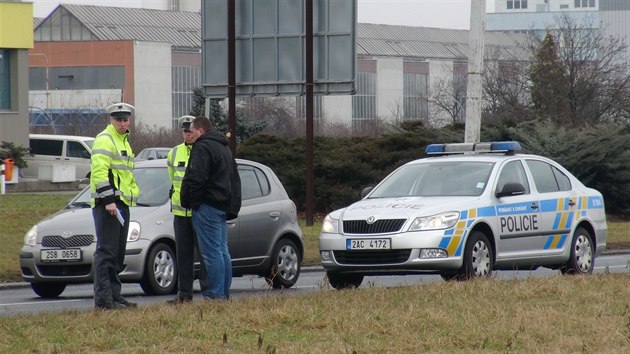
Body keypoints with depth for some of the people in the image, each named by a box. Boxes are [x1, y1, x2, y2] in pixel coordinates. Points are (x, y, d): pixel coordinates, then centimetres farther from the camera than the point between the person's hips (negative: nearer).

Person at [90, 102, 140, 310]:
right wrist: (108, 200, -24)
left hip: (121, 203, 10)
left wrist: (132, 195, 24)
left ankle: (114, 296, 16)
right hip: (107, 203, -10)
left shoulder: (123, 142, 22)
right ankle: (103, 299, -12)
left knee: (118, 252, 11)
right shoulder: (104, 140, -9)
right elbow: (99, 172, -19)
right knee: (106, 251, -11)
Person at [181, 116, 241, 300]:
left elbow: (196, 178, -21)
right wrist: (232, 207, 24)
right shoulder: (224, 148, 22)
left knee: (212, 252, -10)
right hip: (223, 207, 10)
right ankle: (224, 294, 12)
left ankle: (215, 294, -13)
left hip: (207, 206, -10)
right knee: (222, 251, 11)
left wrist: (187, 201, -10)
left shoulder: (203, 147, -11)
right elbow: (234, 180, 26)